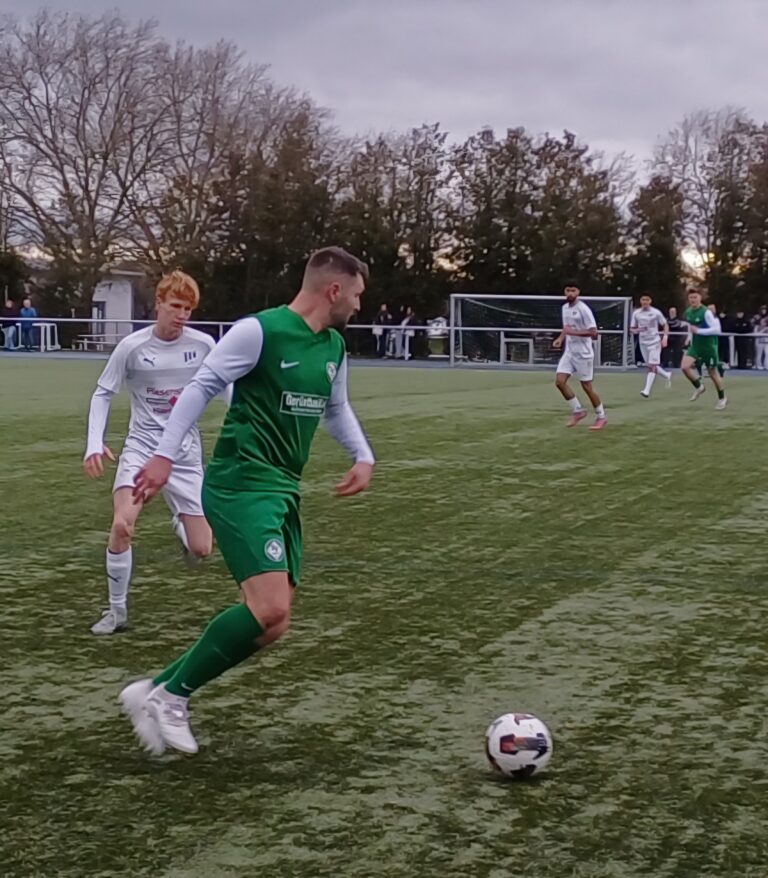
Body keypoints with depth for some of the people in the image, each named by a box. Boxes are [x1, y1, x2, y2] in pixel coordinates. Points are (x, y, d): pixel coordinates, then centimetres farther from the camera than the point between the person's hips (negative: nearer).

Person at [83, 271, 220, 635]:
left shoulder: (203, 345, -6)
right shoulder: (132, 346, -9)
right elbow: (102, 393, -2)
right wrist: (95, 444, -14)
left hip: (186, 452, 2)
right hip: (142, 446, -1)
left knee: (200, 549, -2)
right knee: (121, 525, -26)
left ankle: (180, 523, 37)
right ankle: (117, 609, -5)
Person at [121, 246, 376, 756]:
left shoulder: (334, 347, 13)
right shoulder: (260, 331, -12)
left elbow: (336, 407, 28)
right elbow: (202, 387, -10)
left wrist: (364, 457, 14)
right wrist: (165, 455, -14)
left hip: (285, 490, 9)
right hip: (241, 486, -9)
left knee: (272, 625, 4)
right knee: (269, 609, -22)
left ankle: (159, 693, 14)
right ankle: (170, 694, -4)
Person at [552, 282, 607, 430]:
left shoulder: (583, 309, -16)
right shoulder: (565, 307, 8)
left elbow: (593, 332, -19)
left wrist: (573, 332, -26)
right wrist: (560, 339, 5)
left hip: (583, 353, -7)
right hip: (569, 352, 7)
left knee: (586, 386, 0)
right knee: (559, 381, -5)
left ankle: (601, 417, 17)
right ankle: (578, 410, 11)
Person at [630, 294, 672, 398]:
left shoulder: (656, 312, -6)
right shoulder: (636, 313, 2)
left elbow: (665, 325, 4)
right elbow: (632, 329, 7)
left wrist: (665, 337, -9)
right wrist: (637, 330, -17)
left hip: (654, 342, -4)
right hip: (643, 342, 4)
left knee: (652, 366, -13)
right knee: (651, 366, 11)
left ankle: (647, 390, -18)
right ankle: (667, 375, 38)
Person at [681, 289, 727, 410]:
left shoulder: (706, 312, -19)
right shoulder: (688, 312, 3)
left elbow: (716, 329, -23)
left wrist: (698, 331, -24)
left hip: (709, 346, -6)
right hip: (695, 345, 6)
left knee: (713, 372, 5)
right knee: (685, 366, -14)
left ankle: (722, 398, 24)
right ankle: (699, 386, 11)